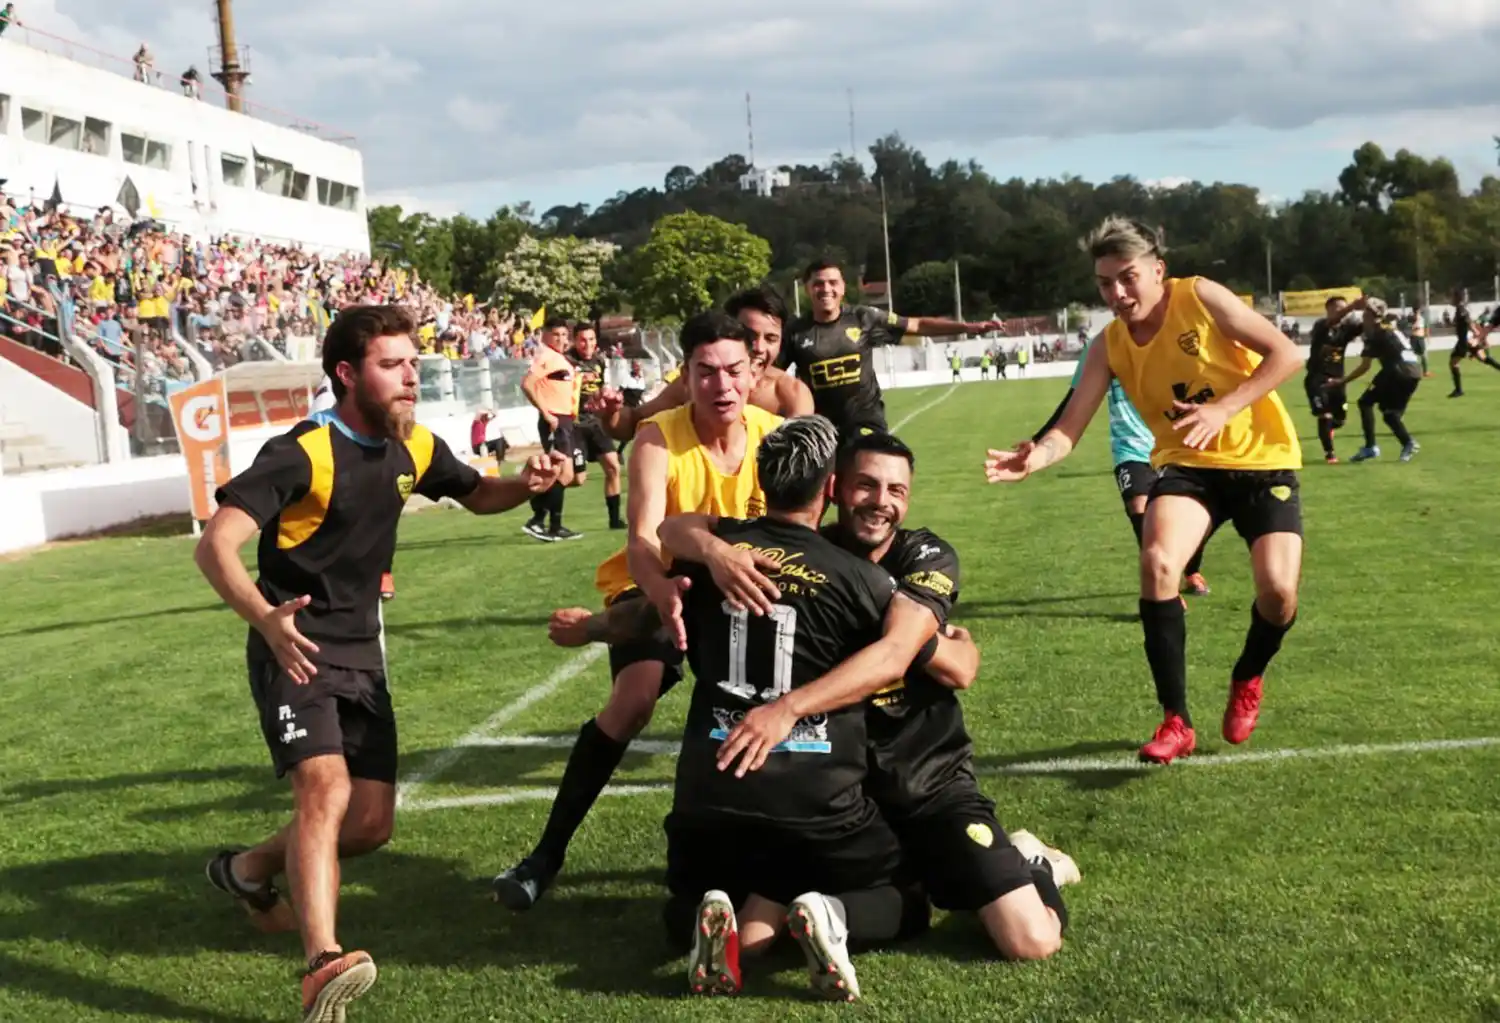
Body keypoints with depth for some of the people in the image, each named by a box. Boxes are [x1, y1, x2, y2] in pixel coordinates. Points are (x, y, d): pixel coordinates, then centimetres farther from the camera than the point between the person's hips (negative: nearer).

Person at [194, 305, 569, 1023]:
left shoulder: (415, 448, 3)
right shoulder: (302, 453, -19)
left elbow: (477, 495, 22)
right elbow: (215, 545, -26)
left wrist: (524, 484, -2)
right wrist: (264, 617, -46)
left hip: (361, 654, 7)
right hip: (296, 652, -7)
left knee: (371, 823, 6)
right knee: (326, 788, -28)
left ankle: (249, 870, 33)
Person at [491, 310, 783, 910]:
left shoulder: (774, 436, -15)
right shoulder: (659, 438, -24)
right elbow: (642, 542, -36)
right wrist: (671, 601, -57)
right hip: (655, 586, -3)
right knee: (634, 698, -24)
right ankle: (548, 852, -13)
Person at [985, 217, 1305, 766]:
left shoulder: (1200, 297, -14)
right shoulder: (1110, 346, -5)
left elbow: (1286, 354, -14)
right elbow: (1070, 428, -12)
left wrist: (1223, 410, -25)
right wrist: (1038, 456, -35)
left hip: (1262, 459, -2)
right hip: (1188, 464, 2)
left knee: (1278, 589, -16)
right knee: (1157, 562, -25)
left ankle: (1247, 681, 20)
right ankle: (1176, 721, -12)